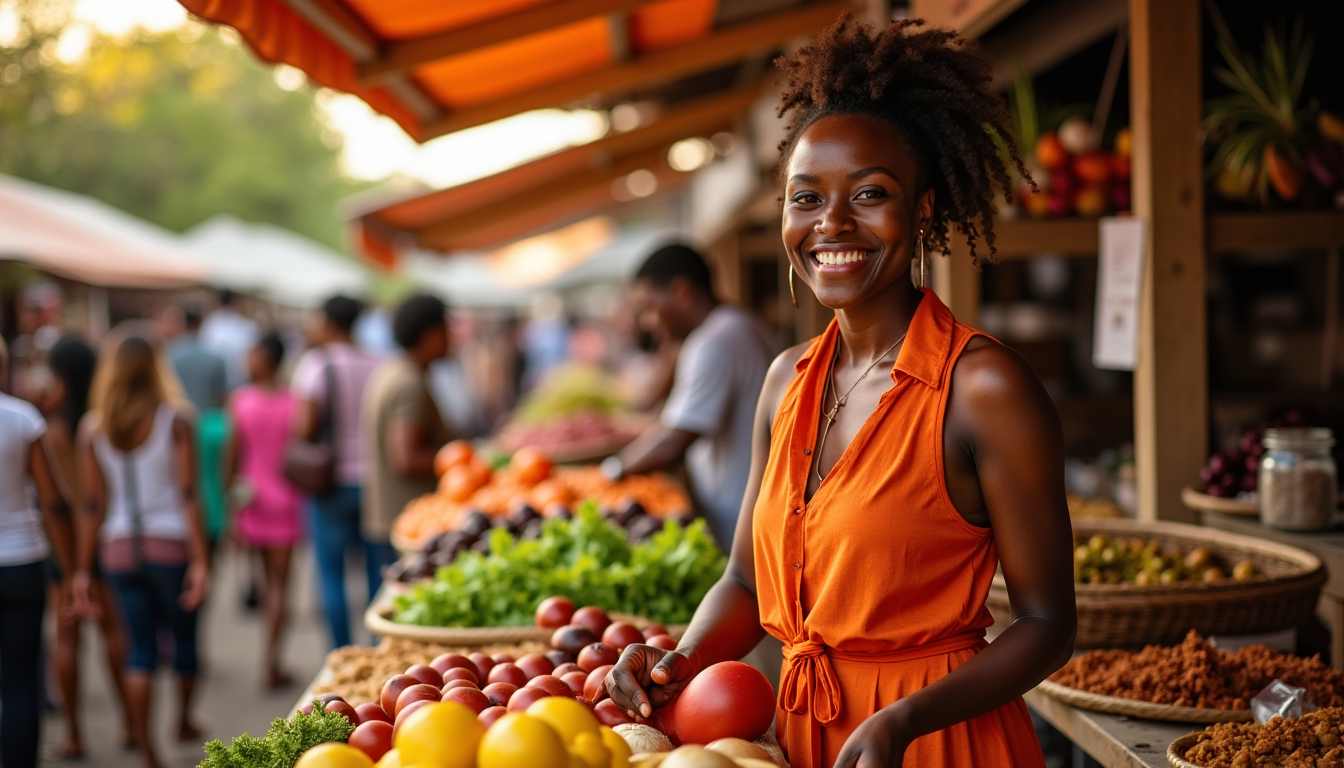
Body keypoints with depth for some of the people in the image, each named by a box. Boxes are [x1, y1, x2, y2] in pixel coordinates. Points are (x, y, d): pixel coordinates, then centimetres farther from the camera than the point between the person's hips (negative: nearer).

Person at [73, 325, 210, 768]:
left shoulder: (92, 429, 0)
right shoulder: (175, 420, -8)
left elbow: (94, 506, 0)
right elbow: (189, 497, -11)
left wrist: (83, 569, 6)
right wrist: (200, 561, -10)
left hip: (119, 548, 2)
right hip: (170, 544, -2)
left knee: (140, 648, 9)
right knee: (184, 636, 18)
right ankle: (184, 722, 36)